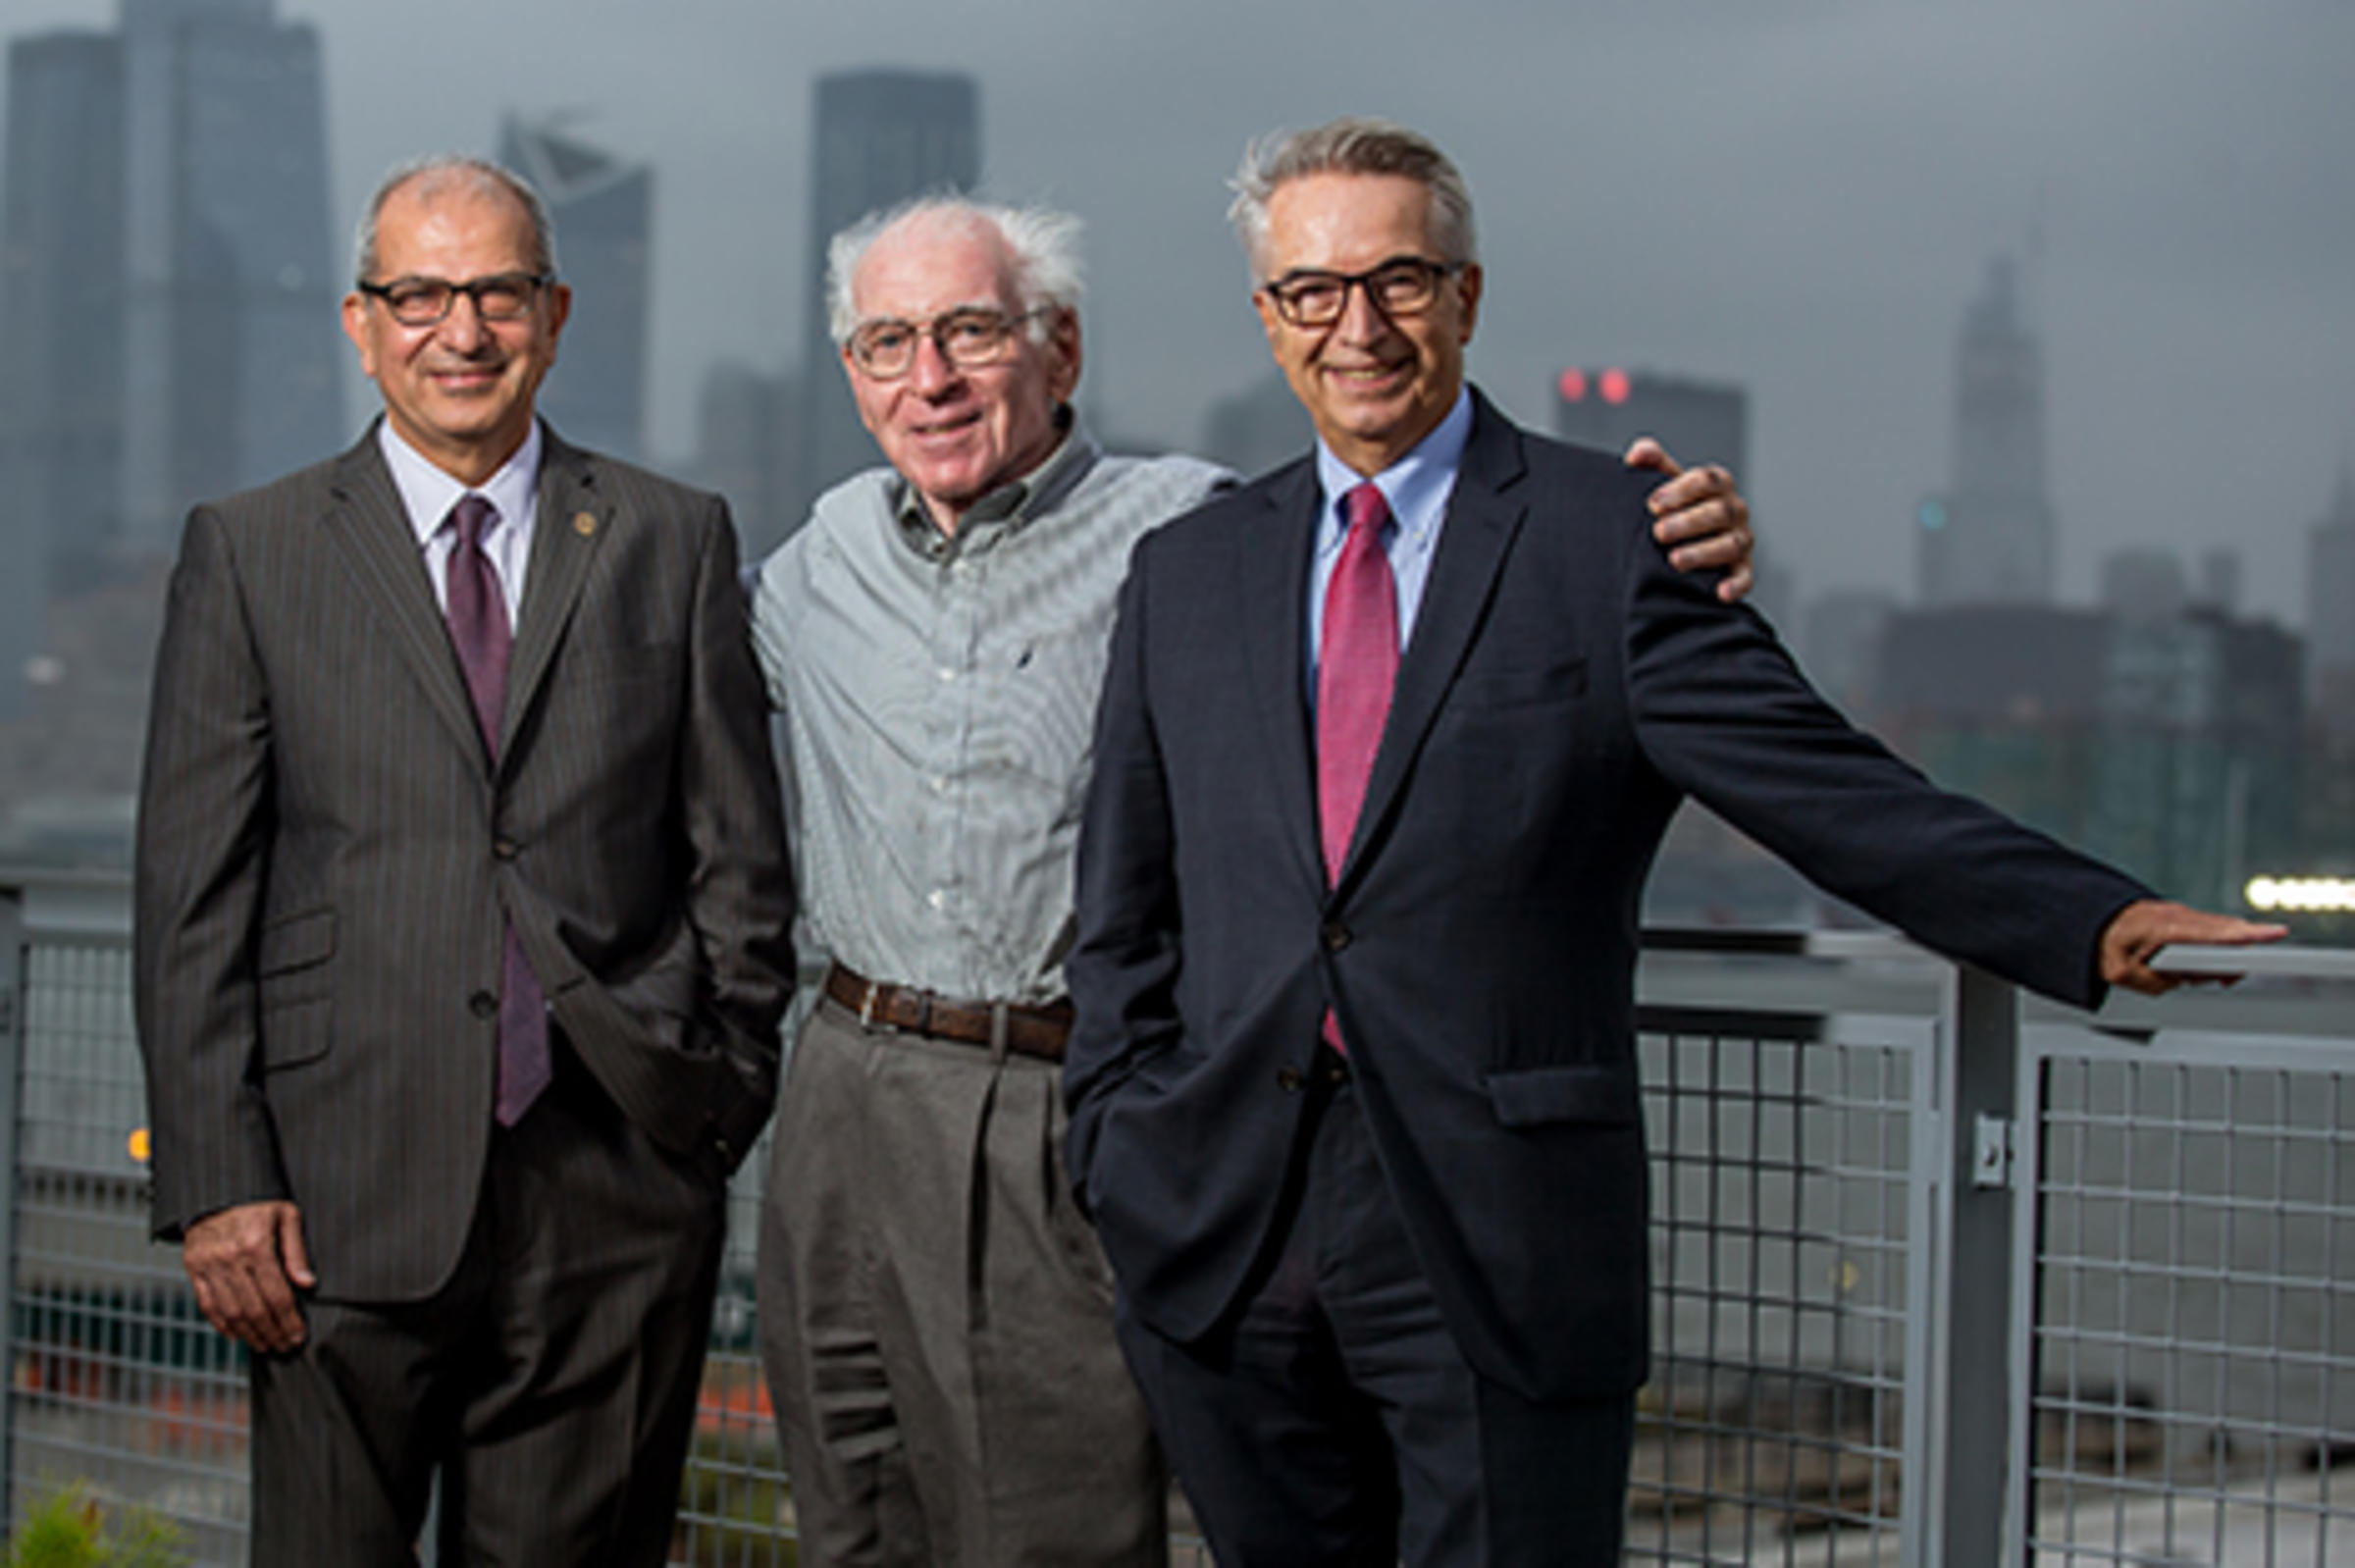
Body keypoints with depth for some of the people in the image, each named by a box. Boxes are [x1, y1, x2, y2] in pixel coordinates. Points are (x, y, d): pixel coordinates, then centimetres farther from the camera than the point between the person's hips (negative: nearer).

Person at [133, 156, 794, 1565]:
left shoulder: (674, 543, 9)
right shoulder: (248, 553, 6)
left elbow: (742, 865, 10)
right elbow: (192, 899, 2)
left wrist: (722, 1112, 3)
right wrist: (217, 1179, -5)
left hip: (615, 1197, 1)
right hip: (346, 1196, -1)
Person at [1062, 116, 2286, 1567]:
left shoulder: (1609, 539, 0)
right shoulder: (1185, 574, 13)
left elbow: (1821, 787, -7)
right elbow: (1125, 914, 17)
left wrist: (2096, 922, -19)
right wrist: (1121, 1164, 7)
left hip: (1496, 1249, -4)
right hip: (1229, 1240, 4)